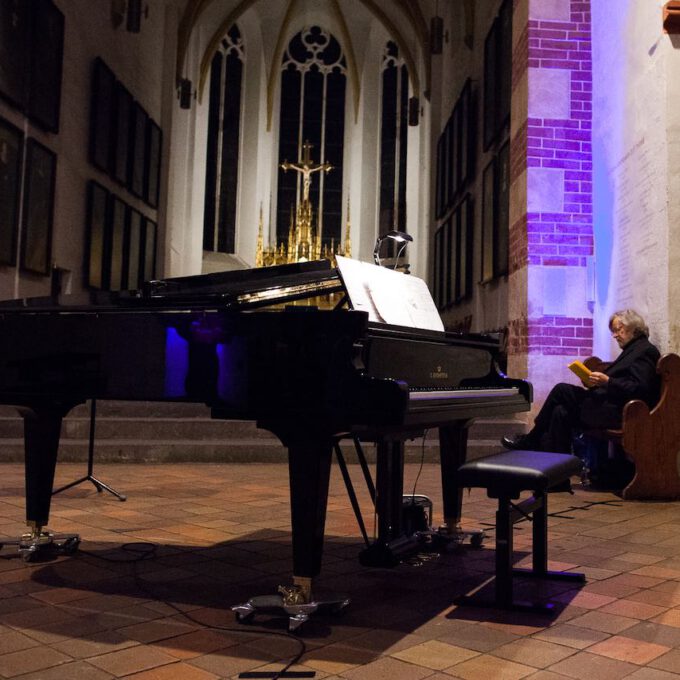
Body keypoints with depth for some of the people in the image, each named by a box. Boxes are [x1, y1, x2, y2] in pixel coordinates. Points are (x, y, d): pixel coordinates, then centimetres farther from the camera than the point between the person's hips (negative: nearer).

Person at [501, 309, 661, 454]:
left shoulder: (645, 351, -8)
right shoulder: (633, 349, 21)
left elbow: (639, 389, -19)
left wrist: (607, 381, -24)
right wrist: (598, 382, 2)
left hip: (620, 412, -9)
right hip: (610, 403, 9)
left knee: (561, 390, -12)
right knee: (561, 412, -6)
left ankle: (530, 441, 1)